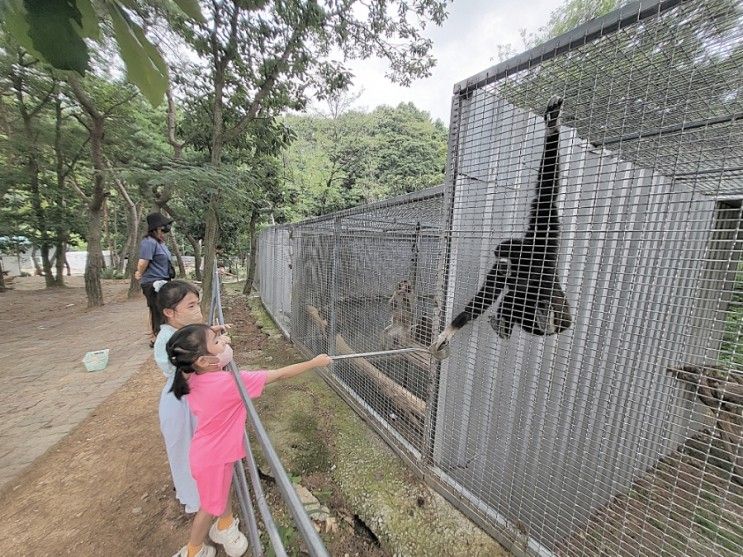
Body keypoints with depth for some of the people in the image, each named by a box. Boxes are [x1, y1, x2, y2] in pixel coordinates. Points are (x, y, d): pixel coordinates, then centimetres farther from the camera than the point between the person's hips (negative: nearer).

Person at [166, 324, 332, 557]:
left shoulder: (193, 377, -15)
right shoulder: (230, 382, -37)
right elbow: (280, 375, -32)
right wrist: (314, 362, -22)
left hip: (212, 450, 6)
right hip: (213, 457, -6)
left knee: (223, 491, 30)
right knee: (211, 506, 22)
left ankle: (225, 526, 56)